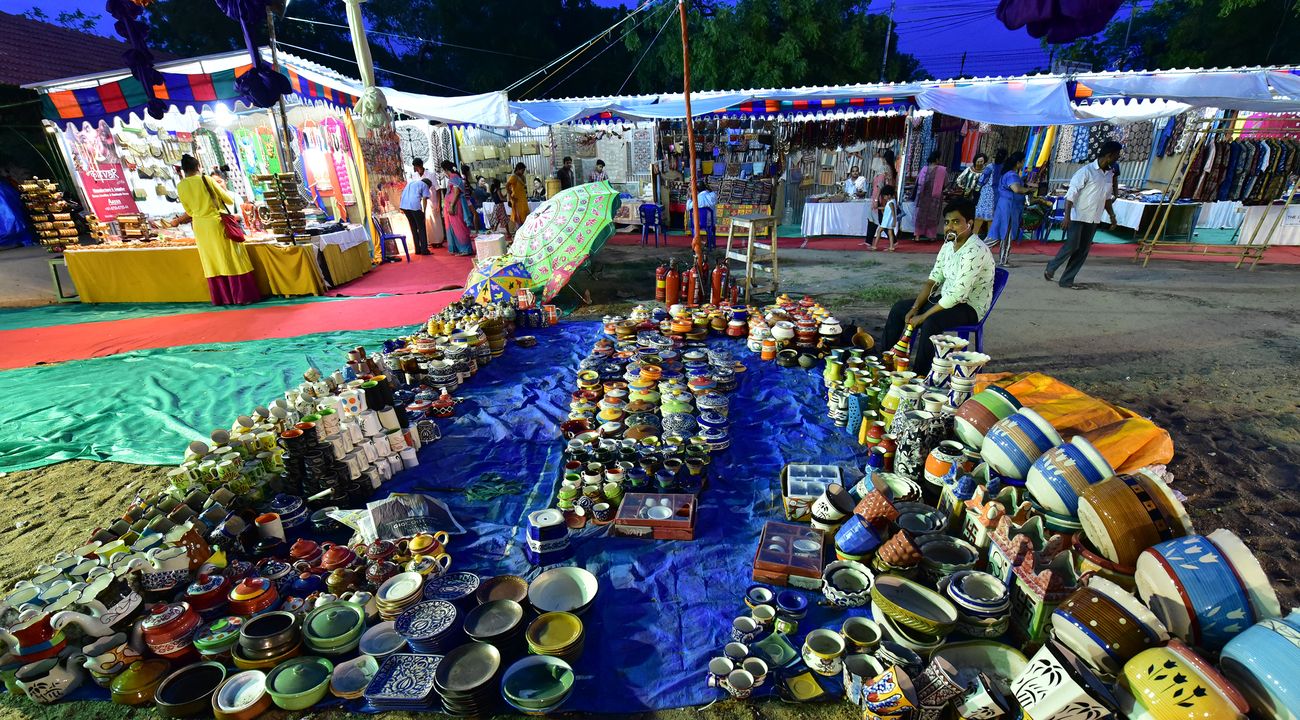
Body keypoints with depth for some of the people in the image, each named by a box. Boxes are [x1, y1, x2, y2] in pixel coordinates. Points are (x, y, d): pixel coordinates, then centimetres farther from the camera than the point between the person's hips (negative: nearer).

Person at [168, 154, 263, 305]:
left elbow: (190, 211, 11)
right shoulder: (206, 179, -5)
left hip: (200, 227, 4)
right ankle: (243, 296, -2)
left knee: (212, 261, 10)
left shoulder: (180, 186, 4)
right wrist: (223, 190, 24)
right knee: (232, 259, 0)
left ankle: (221, 297, 12)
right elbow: (229, 199, 2)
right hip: (217, 223, -3)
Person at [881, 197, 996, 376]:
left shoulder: (975, 251, -25)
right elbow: (933, 279, 6)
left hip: (970, 307, -9)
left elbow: (957, 294, -29)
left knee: (931, 322, -35)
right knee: (899, 308, 4)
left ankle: (920, 375, -20)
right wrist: (915, 308, -6)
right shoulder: (948, 245, 3)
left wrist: (923, 316, -24)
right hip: (946, 299, 9)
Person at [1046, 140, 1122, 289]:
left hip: (1093, 219, 7)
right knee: (1072, 246, -13)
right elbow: (1071, 194, -16)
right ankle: (1051, 267, 10)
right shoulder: (1086, 171, -11)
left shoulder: (1110, 174, 11)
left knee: (1083, 250, 3)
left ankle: (1067, 280, 6)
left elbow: (1108, 197, 21)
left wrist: (1112, 215, 15)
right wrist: (1067, 217, -24)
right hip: (1078, 216, -7)